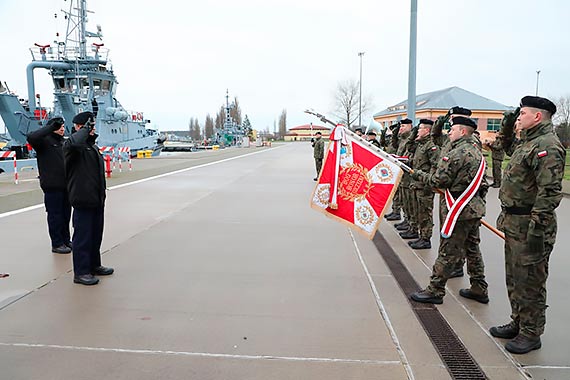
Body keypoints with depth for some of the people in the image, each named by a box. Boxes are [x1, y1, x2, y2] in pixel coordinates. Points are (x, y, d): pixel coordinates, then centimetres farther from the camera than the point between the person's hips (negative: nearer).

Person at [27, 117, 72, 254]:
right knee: (55, 215, 0)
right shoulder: (45, 141, -6)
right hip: (52, 186, -7)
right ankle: (57, 244, 9)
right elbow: (31, 138, -27)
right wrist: (51, 127, -25)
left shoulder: (64, 142, 16)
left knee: (66, 214, 14)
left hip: (66, 185, 7)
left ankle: (66, 240, 26)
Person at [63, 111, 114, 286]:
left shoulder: (92, 145, 17)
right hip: (83, 200, -9)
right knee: (83, 236, -1)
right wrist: (85, 129, -21)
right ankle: (81, 273, 8)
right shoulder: (73, 146, -11)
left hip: (96, 199, 9)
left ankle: (94, 265, 32)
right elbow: (74, 142, -39)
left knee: (96, 234, 18)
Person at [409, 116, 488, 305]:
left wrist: (418, 175, -2)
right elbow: (481, 182, 18)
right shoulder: (476, 152, 13)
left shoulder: (457, 153, -16)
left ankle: (435, 291, 5)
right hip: (476, 207, 9)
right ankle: (479, 289, 25)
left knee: (448, 252, -3)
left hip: (460, 209, -9)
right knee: (472, 249, 17)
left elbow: (439, 181, -17)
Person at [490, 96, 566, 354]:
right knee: (514, 278, 20)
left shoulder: (548, 146, -18)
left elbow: (550, 193, -24)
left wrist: (536, 230, -26)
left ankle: (531, 334, 17)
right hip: (514, 223, 10)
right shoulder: (528, 141, 13)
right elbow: (511, 151, 38)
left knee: (529, 282, 2)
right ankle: (518, 323, 35)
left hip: (530, 226, -10)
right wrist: (507, 130, 21)